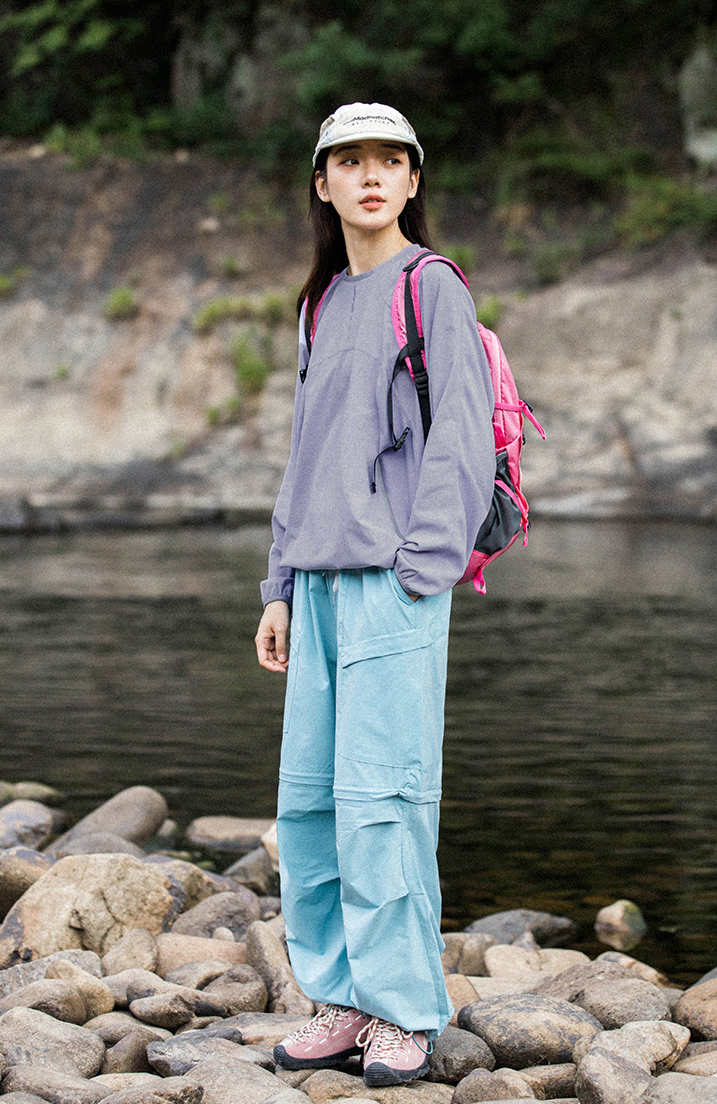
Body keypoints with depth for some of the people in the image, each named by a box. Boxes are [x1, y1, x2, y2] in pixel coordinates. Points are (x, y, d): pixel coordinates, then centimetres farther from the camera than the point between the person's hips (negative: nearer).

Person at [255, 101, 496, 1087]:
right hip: (323, 584, 7)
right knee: (308, 800, 6)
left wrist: (421, 572, -15)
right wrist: (282, 587, 17)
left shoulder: (434, 289, -1)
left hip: (396, 583, -7)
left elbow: (461, 441, -8)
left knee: (380, 800, -10)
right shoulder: (324, 305, 20)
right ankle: (340, 1000, 14)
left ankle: (406, 1012, -2)